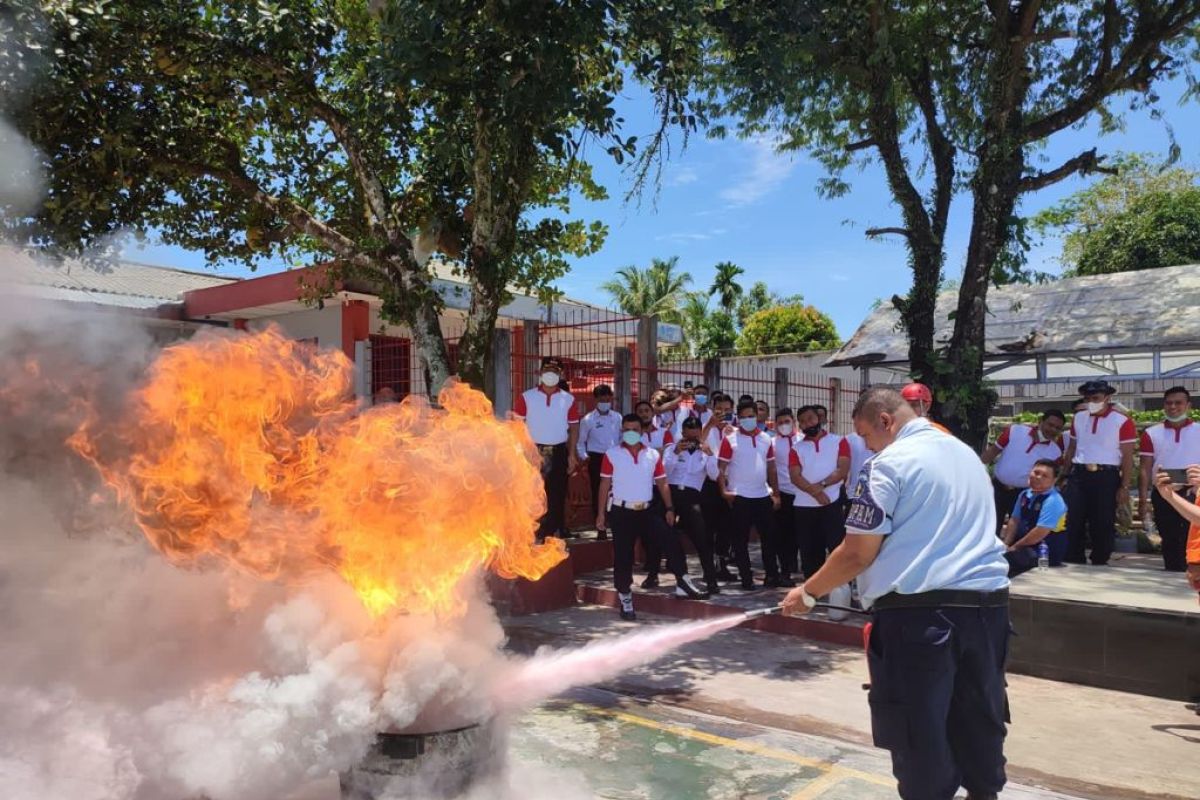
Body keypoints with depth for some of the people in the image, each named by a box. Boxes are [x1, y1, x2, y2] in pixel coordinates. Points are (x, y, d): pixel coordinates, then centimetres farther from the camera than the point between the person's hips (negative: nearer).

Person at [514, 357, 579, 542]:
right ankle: (533, 533, 9)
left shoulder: (568, 399, 5)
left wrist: (571, 454, -2)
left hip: (559, 452, 1)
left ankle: (556, 531, 16)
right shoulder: (526, 397, 0)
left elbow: (574, 427, 6)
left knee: (557, 494, 6)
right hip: (533, 452, -1)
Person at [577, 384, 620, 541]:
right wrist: (584, 457, -8)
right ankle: (601, 529, 10)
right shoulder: (588, 420, -3)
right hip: (596, 459, -3)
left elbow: (623, 438, 13)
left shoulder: (617, 418, 6)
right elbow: (581, 442, 4)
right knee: (598, 494, 1)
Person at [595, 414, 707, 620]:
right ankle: (625, 599, 14)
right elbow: (605, 485, -1)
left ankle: (683, 583, 3)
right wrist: (601, 512, -5)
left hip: (645, 510, 3)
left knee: (671, 541, -8)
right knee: (623, 556, 1)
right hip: (621, 511, -3)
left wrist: (669, 508, -1)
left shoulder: (653, 455, 6)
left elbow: (662, 483, 7)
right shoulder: (612, 455, -3)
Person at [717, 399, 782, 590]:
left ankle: (772, 575, 19)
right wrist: (724, 490, -17)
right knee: (741, 540, 2)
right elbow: (720, 468, -6)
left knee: (769, 537, 8)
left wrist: (776, 493, 9)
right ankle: (746, 578, 10)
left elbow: (771, 468, 13)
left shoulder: (766, 439, 9)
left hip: (764, 496, 4)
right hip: (740, 497, -4)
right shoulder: (730, 439, -4)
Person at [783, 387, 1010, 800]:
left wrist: (808, 593, 1)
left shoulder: (888, 463, -8)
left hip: (918, 609, -8)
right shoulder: (968, 454, 16)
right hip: (987, 600, 8)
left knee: (919, 724, 4)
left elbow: (857, 553, -10)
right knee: (979, 713, 19)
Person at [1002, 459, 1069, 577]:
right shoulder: (1025, 495, 8)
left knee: (1008, 558, -30)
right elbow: (1014, 521, 11)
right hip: (1026, 546, 8)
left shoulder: (1053, 501, -18)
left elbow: (1040, 533, -22)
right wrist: (1005, 545, -2)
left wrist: (1015, 547, -14)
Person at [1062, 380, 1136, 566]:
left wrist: (1124, 487, -9)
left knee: (1103, 524, 4)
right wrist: (1065, 475, 12)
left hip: (1106, 477, -4)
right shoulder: (1078, 418, 9)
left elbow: (1127, 457, -6)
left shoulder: (1122, 422, -5)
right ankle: (1074, 563, 14)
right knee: (1074, 522, 3)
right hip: (1078, 475, 4)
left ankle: (1100, 564, 19)